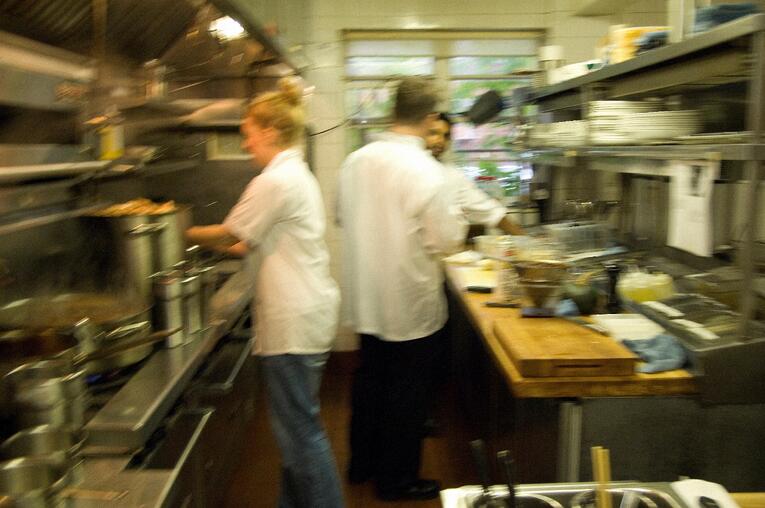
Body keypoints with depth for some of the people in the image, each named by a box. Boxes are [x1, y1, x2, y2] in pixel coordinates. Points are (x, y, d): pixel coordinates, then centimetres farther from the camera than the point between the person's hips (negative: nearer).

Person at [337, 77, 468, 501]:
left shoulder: (356, 161, -2)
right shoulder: (424, 170, -21)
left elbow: (344, 218, 10)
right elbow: (445, 240, -17)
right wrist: (456, 219, 3)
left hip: (365, 299, 6)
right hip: (410, 303, -6)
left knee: (369, 380, 21)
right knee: (407, 392, 10)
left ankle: (362, 463, 38)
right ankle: (397, 479, 25)